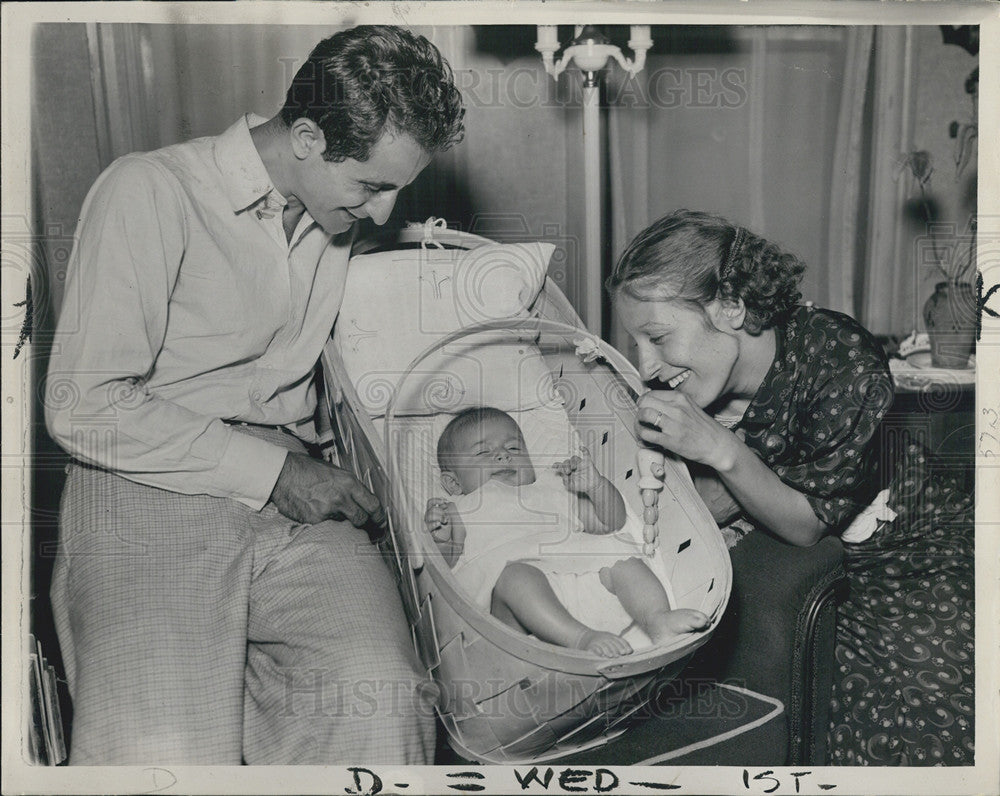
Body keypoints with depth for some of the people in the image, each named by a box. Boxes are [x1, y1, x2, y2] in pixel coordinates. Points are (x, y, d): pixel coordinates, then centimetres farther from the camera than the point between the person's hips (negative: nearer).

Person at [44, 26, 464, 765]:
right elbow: (84, 405, -10)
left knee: (381, 695, -25)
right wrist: (268, 472, -11)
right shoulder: (149, 193, -6)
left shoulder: (335, 218, 15)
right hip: (147, 491, -4)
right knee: (165, 750, -26)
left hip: (291, 494, 5)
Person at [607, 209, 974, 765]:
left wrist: (721, 450, -34)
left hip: (911, 542, -4)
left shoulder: (842, 360, -29)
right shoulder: (685, 381, -15)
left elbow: (810, 525, -21)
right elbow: (708, 512, -7)